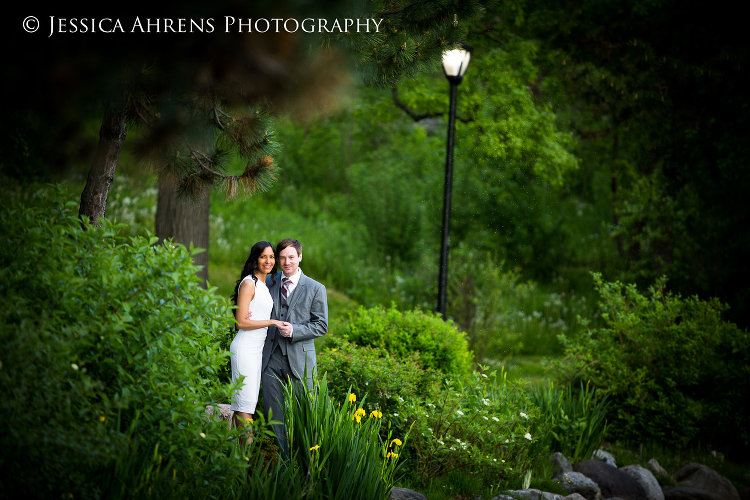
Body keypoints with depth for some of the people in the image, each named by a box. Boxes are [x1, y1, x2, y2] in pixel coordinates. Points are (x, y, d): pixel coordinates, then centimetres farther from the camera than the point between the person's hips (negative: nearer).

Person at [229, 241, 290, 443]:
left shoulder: (265, 285, 16)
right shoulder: (249, 283, -10)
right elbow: (241, 322, -14)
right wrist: (272, 322, -12)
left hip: (258, 348, 9)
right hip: (245, 348, -9)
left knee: (250, 401, 8)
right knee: (246, 402, -8)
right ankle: (246, 447, -8)